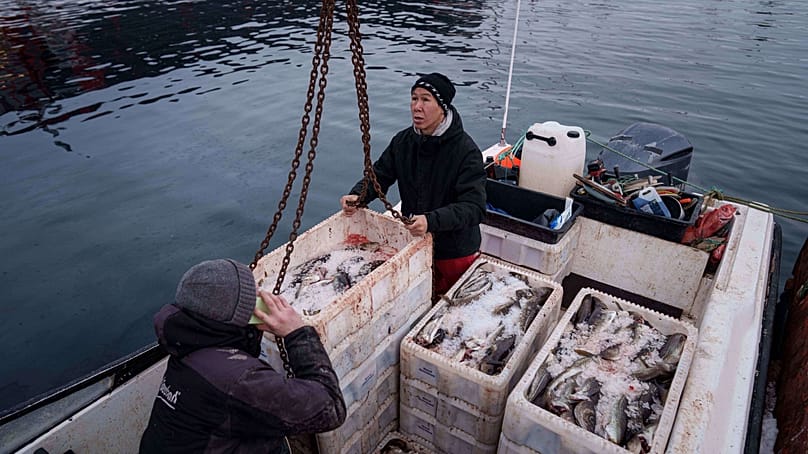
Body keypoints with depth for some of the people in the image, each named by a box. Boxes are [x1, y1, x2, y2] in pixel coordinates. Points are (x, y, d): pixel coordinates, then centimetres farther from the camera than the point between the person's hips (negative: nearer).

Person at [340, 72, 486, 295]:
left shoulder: (466, 150, -22)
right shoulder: (403, 141, -4)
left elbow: (473, 207, -29)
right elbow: (379, 175, 6)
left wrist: (431, 221, -44)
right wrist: (358, 195, -15)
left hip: (455, 251, -4)